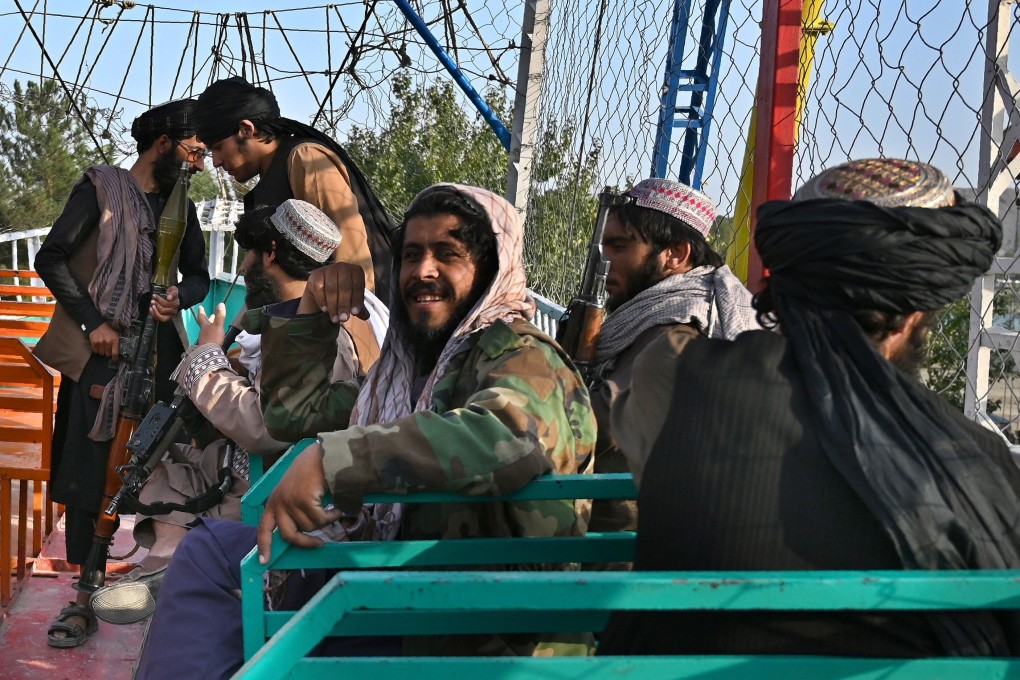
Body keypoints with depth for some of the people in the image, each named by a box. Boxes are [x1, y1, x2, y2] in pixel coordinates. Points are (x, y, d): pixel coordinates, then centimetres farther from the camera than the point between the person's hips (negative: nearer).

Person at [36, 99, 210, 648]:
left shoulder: (180, 206, 13)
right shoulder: (102, 187, -2)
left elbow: (198, 274, 21)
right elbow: (51, 258, -5)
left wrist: (180, 298, -2)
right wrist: (91, 322, -10)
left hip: (159, 349, 4)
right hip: (100, 349, -4)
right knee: (87, 474, -3)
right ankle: (85, 598, 3)